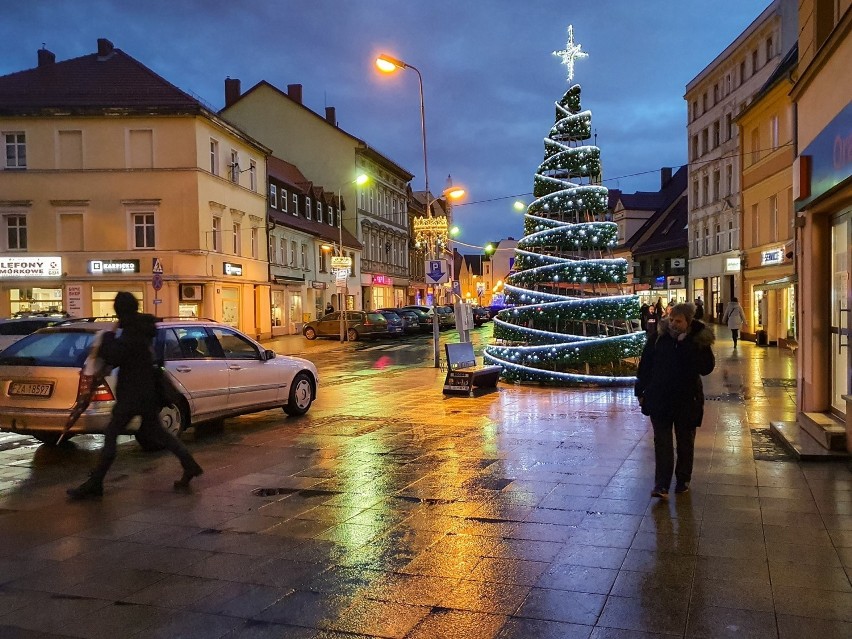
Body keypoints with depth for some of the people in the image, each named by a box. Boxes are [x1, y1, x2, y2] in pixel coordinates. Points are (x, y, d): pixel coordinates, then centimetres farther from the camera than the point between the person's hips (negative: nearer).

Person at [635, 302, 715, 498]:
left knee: (685, 442, 14)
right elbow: (645, 365, 2)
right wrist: (641, 392, 2)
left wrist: (687, 345, -25)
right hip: (659, 399, 0)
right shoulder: (659, 337, -5)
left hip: (687, 400, 0)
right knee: (662, 441, -2)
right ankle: (661, 485, -2)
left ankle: (683, 480, 30)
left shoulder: (699, 340, -8)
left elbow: (706, 368, -20)